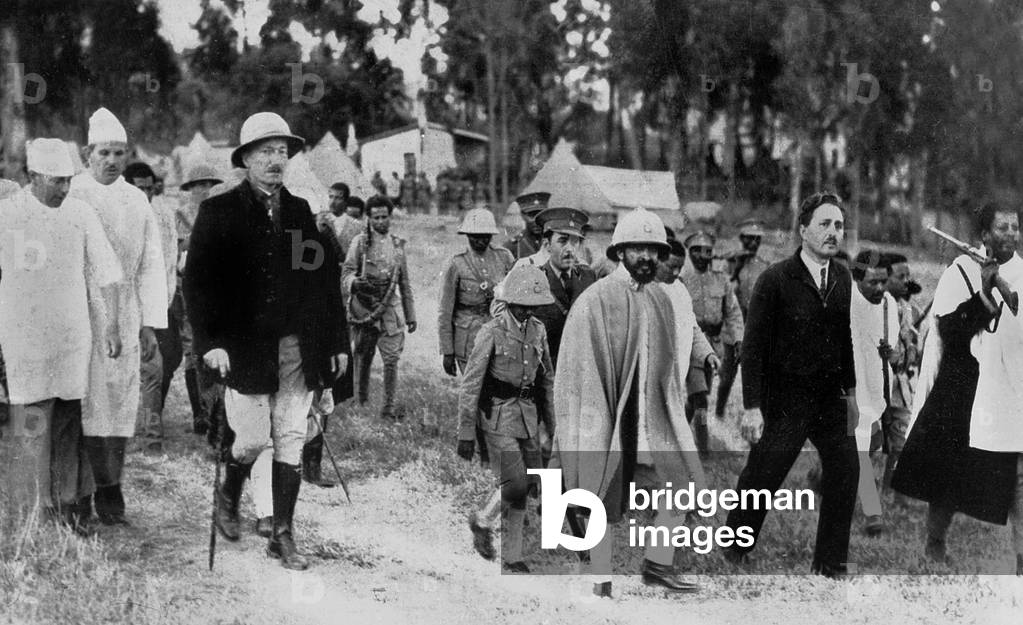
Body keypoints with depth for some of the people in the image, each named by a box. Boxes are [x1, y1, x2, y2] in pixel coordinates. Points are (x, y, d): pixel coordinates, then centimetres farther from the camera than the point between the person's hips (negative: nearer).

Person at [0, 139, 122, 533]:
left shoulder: (81, 214, 3)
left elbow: (107, 271, 9)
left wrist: (111, 323, 2)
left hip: (73, 337, 3)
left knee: (69, 426, 9)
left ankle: (69, 504, 18)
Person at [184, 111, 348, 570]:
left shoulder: (303, 212, 11)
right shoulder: (219, 213, 0)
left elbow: (327, 281, 13)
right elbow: (196, 280, -4)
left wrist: (338, 342, 10)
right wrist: (209, 342, -13)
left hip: (298, 348, 3)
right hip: (245, 347, -3)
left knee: (290, 442, 3)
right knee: (252, 439, -2)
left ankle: (283, 536, 13)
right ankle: (228, 498, 30)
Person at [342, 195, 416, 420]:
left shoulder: (397, 245, 12)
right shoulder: (360, 242, 1)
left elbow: (405, 284, 17)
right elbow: (346, 273, -5)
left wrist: (410, 315, 16)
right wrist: (355, 282, -29)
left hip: (390, 309, 2)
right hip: (364, 308, -2)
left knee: (392, 360, -5)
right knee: (363, 359, 7)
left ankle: (389, 407, 0)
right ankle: (361, 403, 22)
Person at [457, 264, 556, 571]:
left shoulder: (538, 330, 6)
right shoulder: (492, 332, -12)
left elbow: (546, 379, 16)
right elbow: (470, 384, -11)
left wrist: (552, 424, 16)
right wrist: (466, 433, -12)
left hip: (528, 416, 6)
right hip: (498, 415, -6)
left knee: (526, 487, 5)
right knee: (516, 482, -13)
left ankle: (512, 555, 16)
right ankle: (482, 521, 16)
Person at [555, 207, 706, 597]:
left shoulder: (661, 300, 11)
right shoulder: (595, 300, -9)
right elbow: (576, 367, -9)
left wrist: (673, 413, 17)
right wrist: (593, 418, -12)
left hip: (653, 414, 6)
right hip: (606, 416, -6)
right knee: (604, 504, 1)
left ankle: (658, 565, 14)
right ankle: (602, 584, 13)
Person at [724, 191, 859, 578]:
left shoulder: (842, 278, 5)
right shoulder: (775, 280, -13)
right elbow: (753, 346, -12)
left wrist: (850, 392, 15)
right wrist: (753, 407, -15)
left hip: (830, 397, 5)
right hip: (785, 400, -5)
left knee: (845, 473, 3)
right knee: (761, 478, 2)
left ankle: (830, 564, 17)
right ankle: (734, 553, 23)